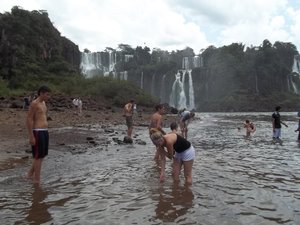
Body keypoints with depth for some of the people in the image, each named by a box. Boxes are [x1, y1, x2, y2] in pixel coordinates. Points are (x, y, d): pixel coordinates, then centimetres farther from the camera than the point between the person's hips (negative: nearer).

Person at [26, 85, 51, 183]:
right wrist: (31, 136, -18)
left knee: (42, 155, 17)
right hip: (37, 133, -9)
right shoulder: (34, 103, -12)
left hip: (44, 132, 9)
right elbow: (29, 120, -15)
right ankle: (37, 180, 9)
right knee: (38, 157, -1)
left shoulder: (43, 103, 16)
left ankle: (30, 174, 32)